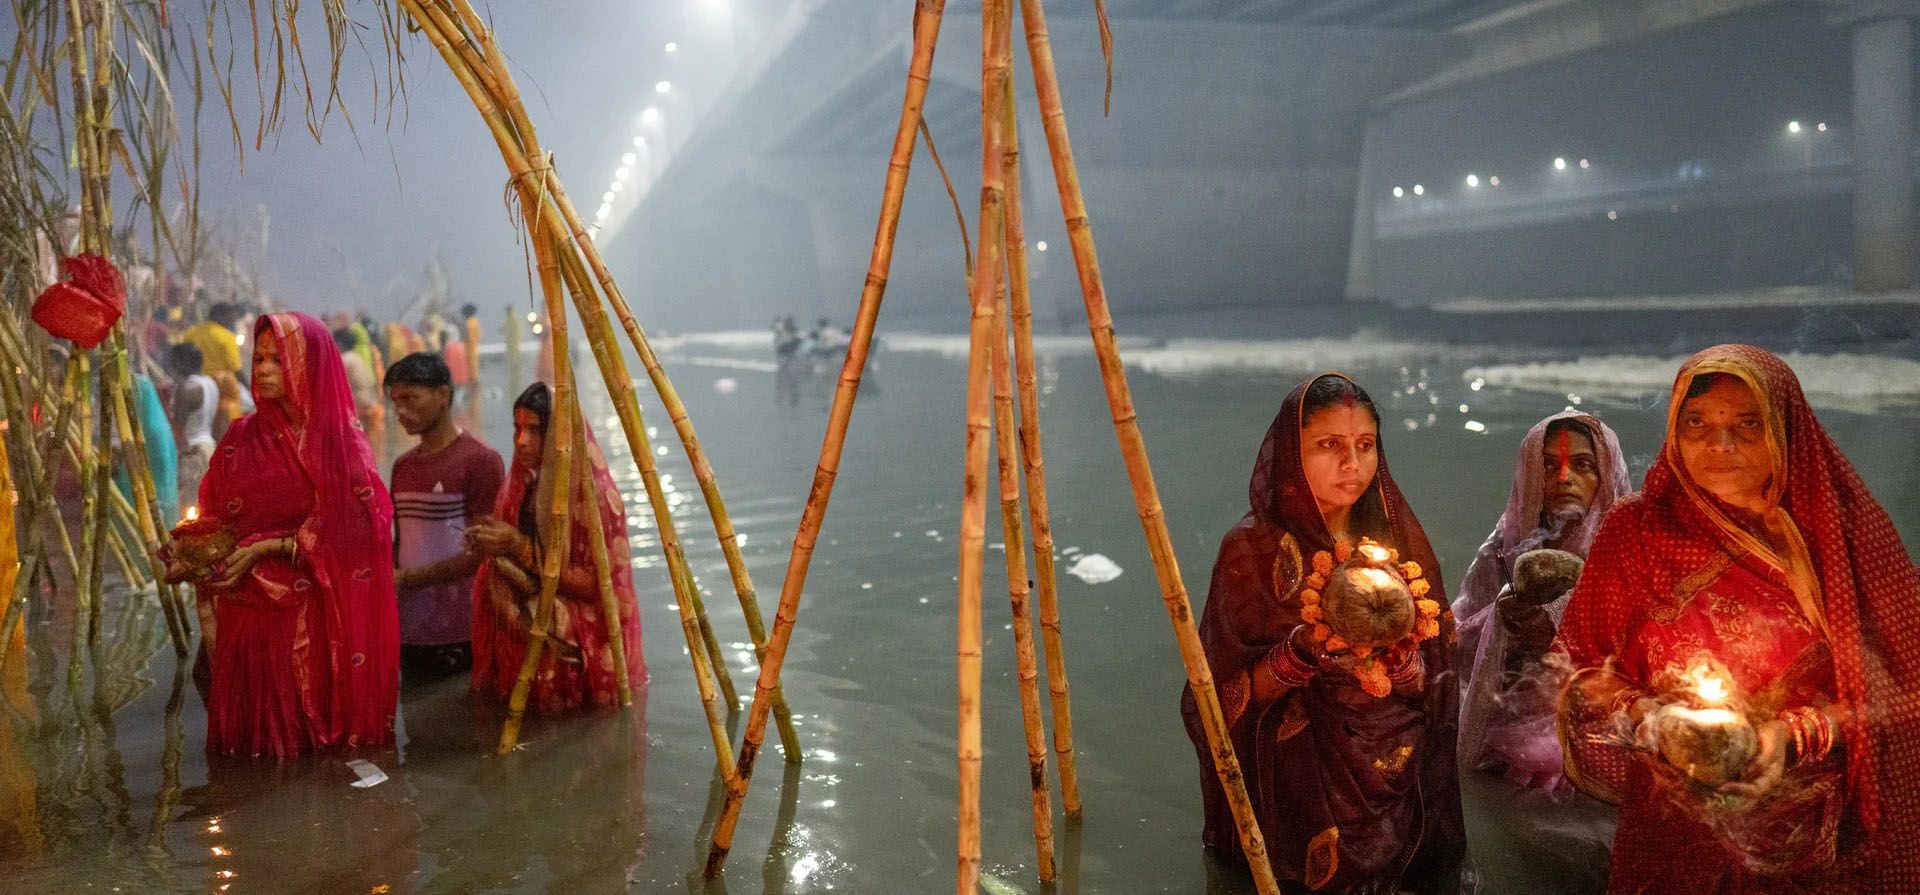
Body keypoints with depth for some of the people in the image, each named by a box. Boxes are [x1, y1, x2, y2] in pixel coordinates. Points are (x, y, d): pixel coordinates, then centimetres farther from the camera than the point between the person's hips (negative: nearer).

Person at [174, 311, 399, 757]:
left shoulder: (345, 442, 0)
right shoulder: (243, 438, 8)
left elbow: (348, 528, -8)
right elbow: (216, 520, 6)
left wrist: (266, 548, -15)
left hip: (324, 623, -2)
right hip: (253, 620, 2)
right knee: (259, 731, 3)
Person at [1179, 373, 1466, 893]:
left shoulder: (1397, 537, 1)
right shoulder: (1252, 550, -10)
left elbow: (1428, 685, 0)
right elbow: (1236, 696, -11)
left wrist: (1396, 651, -23)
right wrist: (1305, 647, -29)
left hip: (1403, 778, 4)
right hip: (1304, 785, -3)